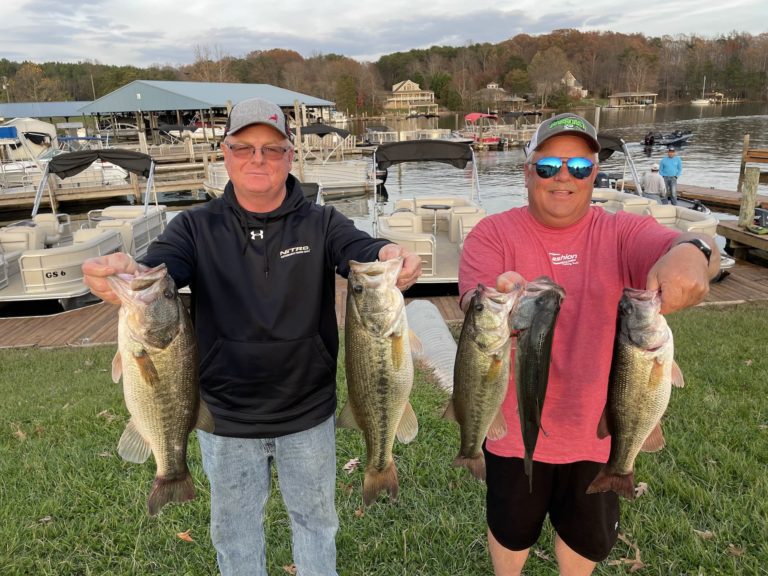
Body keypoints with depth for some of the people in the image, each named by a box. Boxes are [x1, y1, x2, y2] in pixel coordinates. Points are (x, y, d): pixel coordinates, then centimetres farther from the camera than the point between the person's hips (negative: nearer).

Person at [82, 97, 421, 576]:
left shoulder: (321, 223, -8)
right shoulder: (197, 228, -7)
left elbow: (361, 249, -24)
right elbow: (156, 270, -21)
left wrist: (390, 257, -49)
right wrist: (122, 272, -45)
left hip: (309, 414, 0)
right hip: (226, 419, 0)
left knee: (316, 518, 24)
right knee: (234, 528, 23)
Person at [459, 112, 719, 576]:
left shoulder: (623, 233, -7)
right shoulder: (494, 233, -9)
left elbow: (700, 253, -24)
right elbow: (473, 303, -23)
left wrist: (691, 251, -49)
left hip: (597, 428, 2)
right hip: (516, 427, -1)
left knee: (588, 539, 25)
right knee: (510, 532, 22)